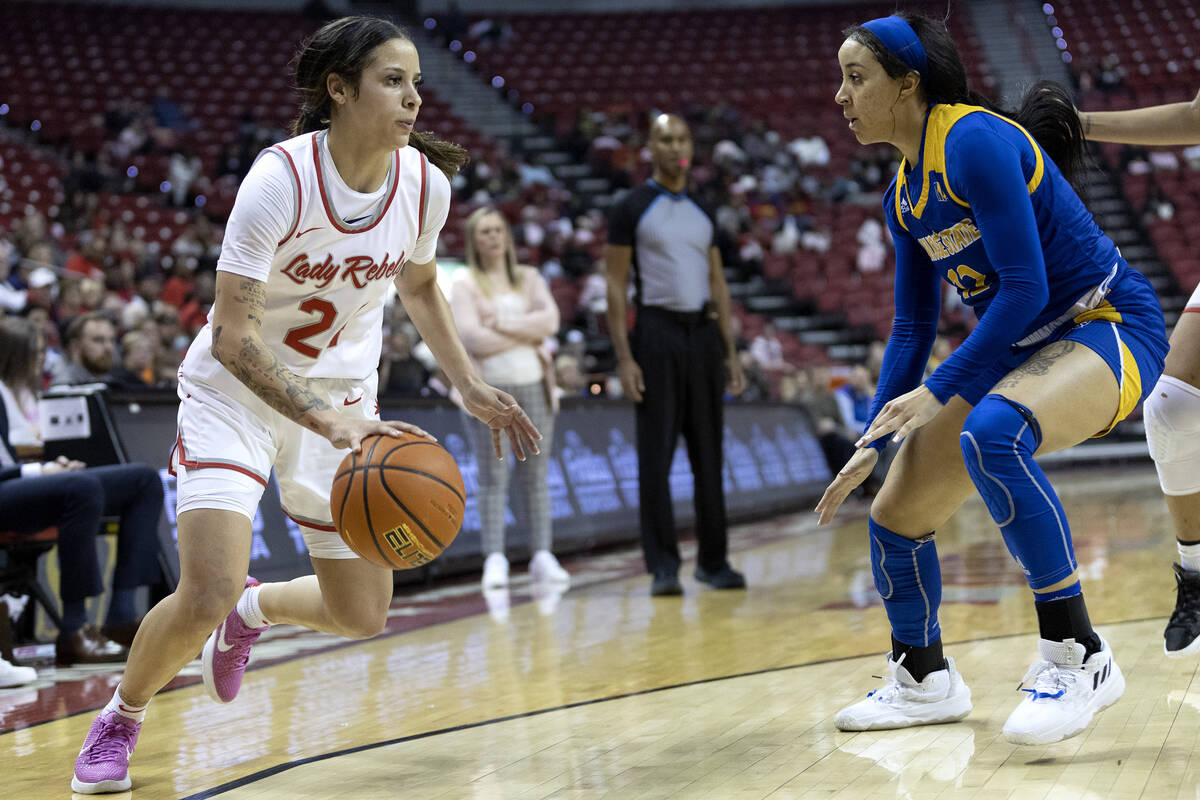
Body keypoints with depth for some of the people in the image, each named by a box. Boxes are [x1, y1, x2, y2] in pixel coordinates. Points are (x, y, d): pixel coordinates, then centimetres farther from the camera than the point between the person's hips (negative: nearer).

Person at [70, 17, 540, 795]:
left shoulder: (426, 182, -10)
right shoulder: (280, 179, -26)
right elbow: (233, 338, -29)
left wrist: (471, 387, 4)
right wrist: (326, 419, -40)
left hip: (342, 400, 5)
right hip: (236, 390, -5)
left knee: (363, 618, 6)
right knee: (206, 597, -20)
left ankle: (252, 607, 39)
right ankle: (119, 722, 10)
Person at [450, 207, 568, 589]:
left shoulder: (528, 278, 14)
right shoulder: (465, 284, 4)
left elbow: (550, 320, -1)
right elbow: (471, 338, -9)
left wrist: (503, 324, -9)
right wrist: (526, 336, -4)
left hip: (532, 385, 3)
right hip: (489, 387, -3)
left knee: (536, 475, 1)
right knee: (493, 476, -7)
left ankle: (542, 556, 2)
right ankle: (495, 560, -6)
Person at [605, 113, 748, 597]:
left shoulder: (702, 213, 14)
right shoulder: (631, 209, -1)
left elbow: (717, 284, 16)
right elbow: (615, 286, -4)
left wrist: (730, 351, 9)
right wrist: (624, 358, -12)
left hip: (702, 332, 5)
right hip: (657, 331, -5)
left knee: (708, 453, 7)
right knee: (656, 456, -4)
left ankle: (713, 559, 15)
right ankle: (663, 565, 1)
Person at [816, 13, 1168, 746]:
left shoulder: (974, 141, -20)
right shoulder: (905, 195, 8)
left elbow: (1026, 287, -25)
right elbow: (913, 327, 14)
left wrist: (938, 391, -24)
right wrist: (873, 442, 7)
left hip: (1110, 325, -9)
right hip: (1020, 350, 9)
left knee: (991, 434, -39)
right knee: (896, 515, 6)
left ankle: (1078, 657, -29)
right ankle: (926, 682, 29)